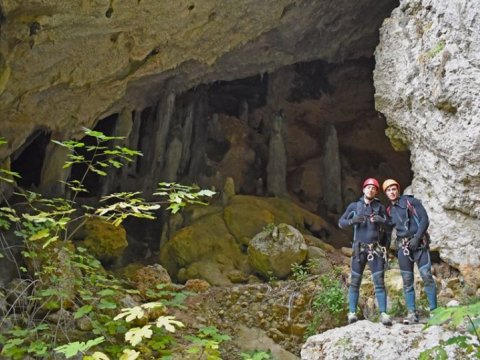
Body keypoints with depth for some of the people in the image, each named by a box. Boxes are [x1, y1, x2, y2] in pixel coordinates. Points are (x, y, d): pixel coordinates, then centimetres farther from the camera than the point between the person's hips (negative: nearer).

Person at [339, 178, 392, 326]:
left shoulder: (380, 207, 8)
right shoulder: (354, 206, 8)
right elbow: (341, 222, 5)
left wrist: (380, 220, -22)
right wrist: (353, 220, -15)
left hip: (376, 249, 0)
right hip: (359, 248, 0)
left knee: (379, 282, -5)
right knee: (355, 282, 0)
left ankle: (383, 314, -8)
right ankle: (352, 313, 4)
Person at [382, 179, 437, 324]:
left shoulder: (411, 201, 1)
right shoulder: (389, 210, 14)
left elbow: (424, 219, -6)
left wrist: (417, 238, -14)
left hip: (419, 243, -4)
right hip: (402, 246, 4)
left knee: (426, 276, -11)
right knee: (407, 281, 2)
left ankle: (434, 310, -6)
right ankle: (412, 314, 4)